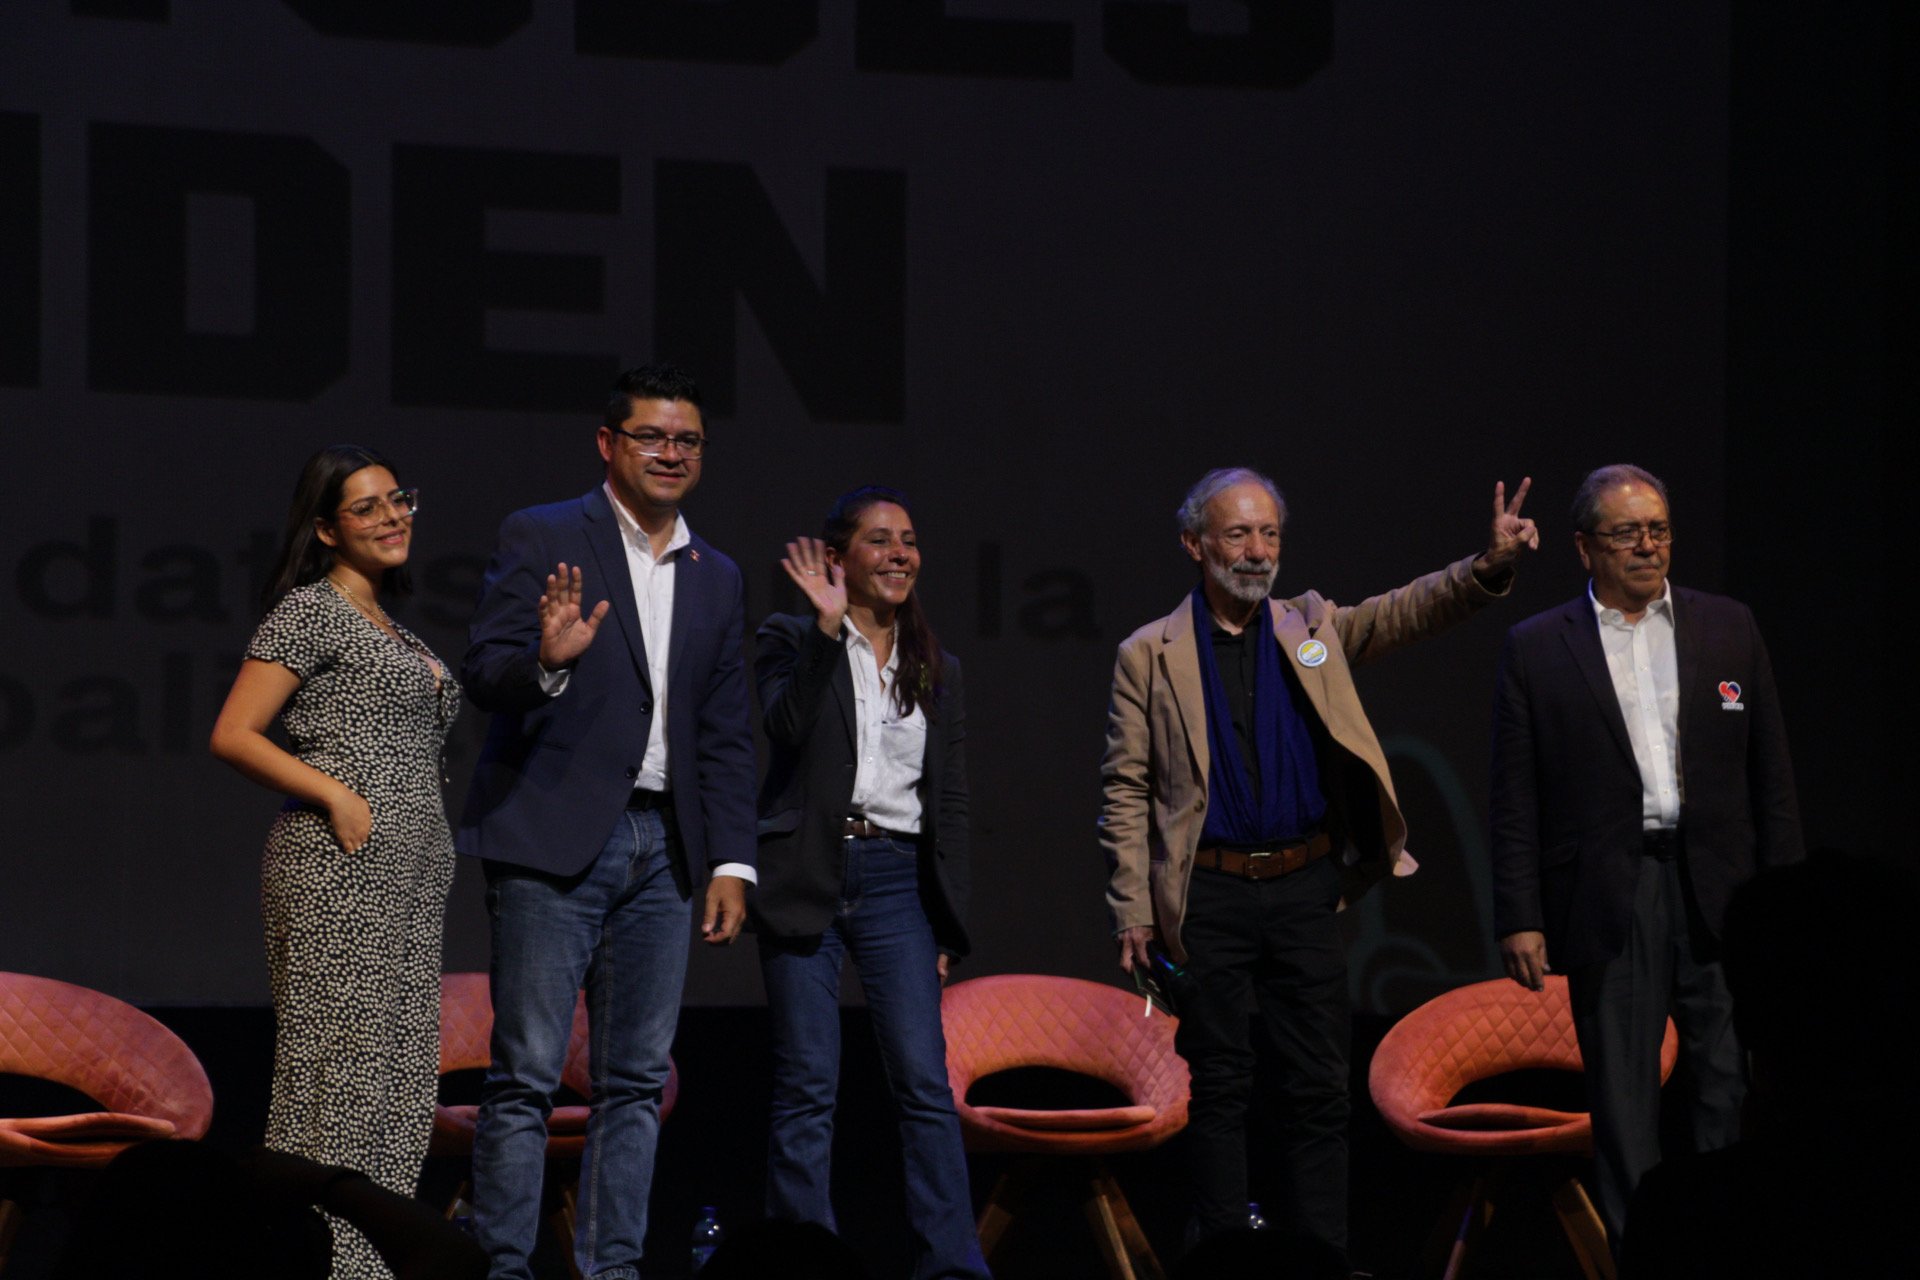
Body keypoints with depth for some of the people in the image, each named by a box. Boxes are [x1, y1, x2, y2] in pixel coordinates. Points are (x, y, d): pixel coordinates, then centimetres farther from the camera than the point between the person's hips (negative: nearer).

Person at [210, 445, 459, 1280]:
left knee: (399, 1077, 7)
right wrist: (336, 794, -16)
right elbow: (233, 736, -12)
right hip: (341, 868, -9)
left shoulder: (385, 628, 21)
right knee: (337, 1064, -10)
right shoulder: (310, 611, -5)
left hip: (411, 871, 9)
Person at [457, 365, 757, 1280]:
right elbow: (483, 676, -6)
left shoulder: (716, 579, 16)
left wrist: (731, 863, 9)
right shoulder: (541, 540, 1)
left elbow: (726, 738, 17)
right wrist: (547, 660, -28)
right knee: (526, 1077, -7)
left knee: (637, 1082, 6)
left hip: (660, 850, 5)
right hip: (553, 840, -5)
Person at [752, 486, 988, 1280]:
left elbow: (950, 803, 15)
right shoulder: (792, 641, 4)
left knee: (924, 1079, -6)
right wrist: (827, 628, -21)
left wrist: (949, 924, 11)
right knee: (806, 1087, -2)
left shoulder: (936, 669, 15)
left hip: (897, 881, 3)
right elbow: (785, 725, -16)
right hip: (807, 879, -3)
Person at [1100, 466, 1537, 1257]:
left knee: (1320, 1087, 3)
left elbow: (1409, 612, -1)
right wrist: (1133, 910, -6)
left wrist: (1490, 563, -20)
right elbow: (1127, 790, 1)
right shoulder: (1150, 656, 2)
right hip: (1209, 896, -2)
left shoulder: (1314, 629, 10)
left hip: (1305, 890, 2)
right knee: (1219, 1087, 3)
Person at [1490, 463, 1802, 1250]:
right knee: (1621, 1098, 2)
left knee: (1730, 1087, 2)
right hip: (1609, 901, -1)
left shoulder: (1728, 629, 9)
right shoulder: (1537, 648, 4)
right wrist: (1519, 918, -5)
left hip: (1720, 891, 1)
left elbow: (1770, 773, 9)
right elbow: (1515, 798, 2)